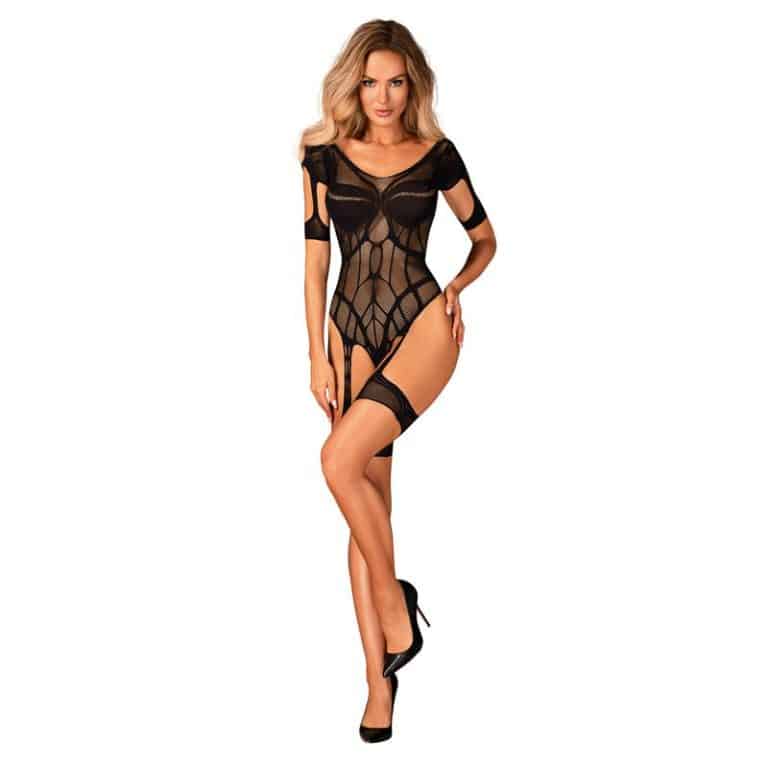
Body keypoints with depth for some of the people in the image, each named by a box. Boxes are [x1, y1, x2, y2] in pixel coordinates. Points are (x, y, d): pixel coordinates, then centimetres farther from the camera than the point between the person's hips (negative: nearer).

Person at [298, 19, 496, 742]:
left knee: (340, 460, -24)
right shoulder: (324, 156, 5)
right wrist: (317, 355, 1)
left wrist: (458, 287, -5)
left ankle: (391, 595, -2)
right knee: (370, 498, 2)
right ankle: (378, 675, 9)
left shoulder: (436, 155, 2)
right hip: (352, 332, 3)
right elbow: (315, 260, 6)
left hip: (422, 325, -3)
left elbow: (485, 237, 14)